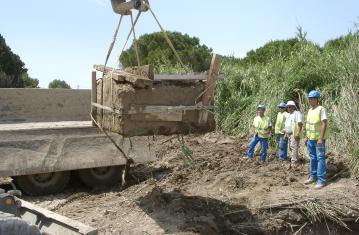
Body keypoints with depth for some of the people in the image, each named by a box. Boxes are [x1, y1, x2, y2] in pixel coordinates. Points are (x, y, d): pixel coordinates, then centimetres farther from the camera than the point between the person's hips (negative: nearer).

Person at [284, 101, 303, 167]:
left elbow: (300, 123, -18)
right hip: (289, 134, 10)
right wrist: (286, 133, 22)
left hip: (295, 134, -10)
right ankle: (293, 161, 19)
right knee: (291, 148, 12)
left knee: (294, 147, -15)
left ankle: (293, 163, -19)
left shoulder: (297, 113, -8)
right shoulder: (289, 115, 21)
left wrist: (298, 133, -26)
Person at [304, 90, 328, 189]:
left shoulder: (321, 109, -13)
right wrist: (306, 136, 16)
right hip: (310, 139, 8)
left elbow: (324, 123, -18)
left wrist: (321, 138, -22)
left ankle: (321, 180, -1)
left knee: (320, 159, -5)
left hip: (319, 139, -8)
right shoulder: (310, 110, 12)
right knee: (313, 158, 15)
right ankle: (313, 176, 25)